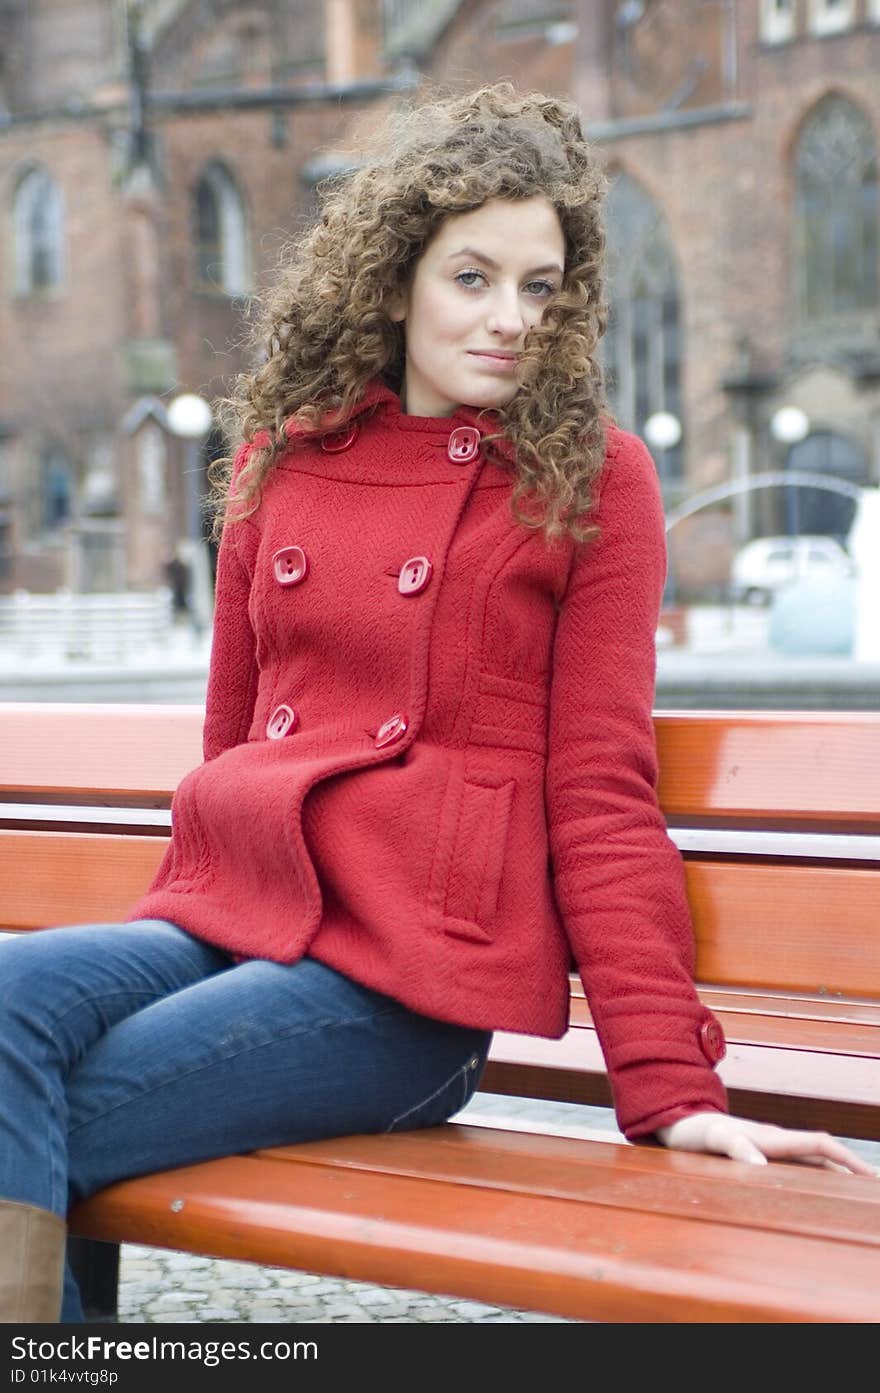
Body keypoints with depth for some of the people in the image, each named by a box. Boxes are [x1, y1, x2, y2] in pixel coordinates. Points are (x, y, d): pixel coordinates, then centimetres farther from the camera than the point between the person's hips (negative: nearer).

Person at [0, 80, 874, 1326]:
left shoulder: (593, 478, 3)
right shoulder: (283, 458, 16)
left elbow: (600, 791, 0)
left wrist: (669, 1086, -7)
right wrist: (159, 935, 19)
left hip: (403, 981, -5)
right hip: (228, 923, 5)